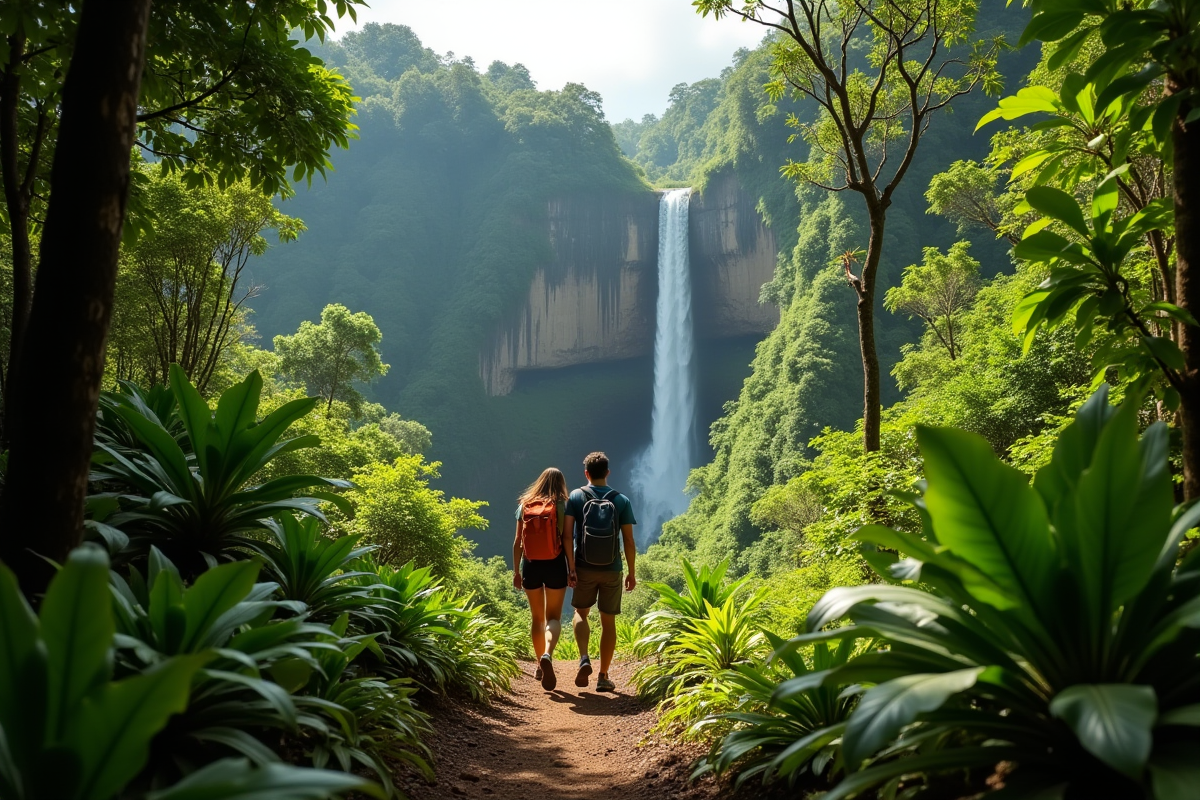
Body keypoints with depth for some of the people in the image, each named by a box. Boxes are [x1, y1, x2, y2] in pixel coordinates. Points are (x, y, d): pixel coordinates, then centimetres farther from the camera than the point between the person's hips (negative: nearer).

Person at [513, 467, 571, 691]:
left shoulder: (525, 505, 5)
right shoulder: (562, 506, -2)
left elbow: (517, 542, 5)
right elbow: (567, 540, -7)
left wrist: (516, 571, 11)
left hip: (530, 566, 2)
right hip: (555, 566, -2)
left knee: (537, 618, 17)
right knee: (553, 617, 4)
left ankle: (540, 666, 24)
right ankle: (547, 654, -23)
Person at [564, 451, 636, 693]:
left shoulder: (575, 497, -1)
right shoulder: (622, 501, -1)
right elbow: (629, 541, -3)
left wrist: (570, 567, -8)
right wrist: (631, 573, 5)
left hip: (584, 568, 0)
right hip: (612, 570, 0)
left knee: (581, 613, 18)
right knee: (608, 621, 10)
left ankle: (584, 659, -4)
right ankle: (603, 677, 12)